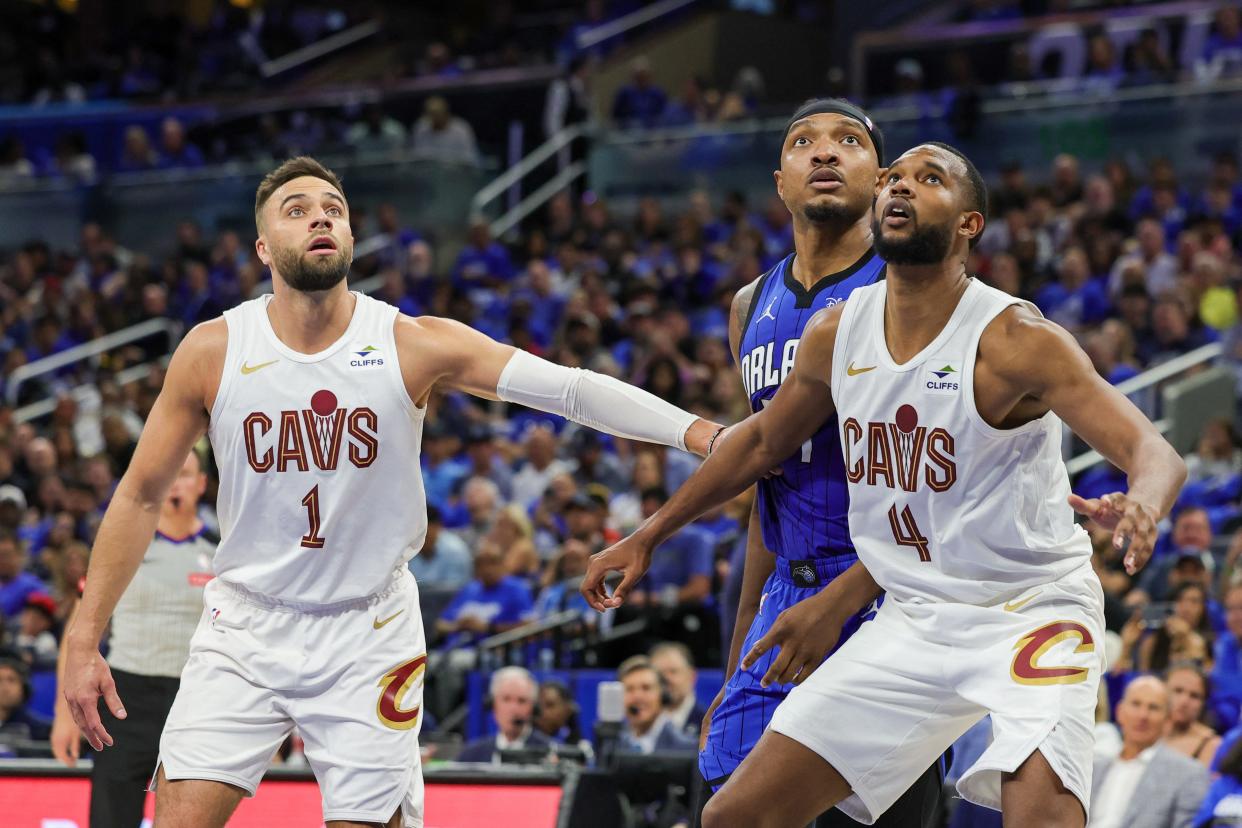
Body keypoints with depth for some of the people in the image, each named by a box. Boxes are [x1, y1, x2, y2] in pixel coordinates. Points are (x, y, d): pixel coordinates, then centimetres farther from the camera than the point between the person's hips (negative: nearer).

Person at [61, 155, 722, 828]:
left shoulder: (415, 345, -9)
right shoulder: (212, 351, -6)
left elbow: (567, 388, -16)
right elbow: (141, 495, 3)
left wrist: (699, 433, -29)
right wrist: (83, 640, 0)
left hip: (369, 634, 0)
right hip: (244, 626, 0)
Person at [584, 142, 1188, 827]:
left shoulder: (1015, 339, -18)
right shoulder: (835, 333, 0)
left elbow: (1156, 453, -25)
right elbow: (762, 440, 19)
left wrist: (1140, 507, -49)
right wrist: (646, 537, 22)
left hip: (1031, 614, -5)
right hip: (913, 621, 5)